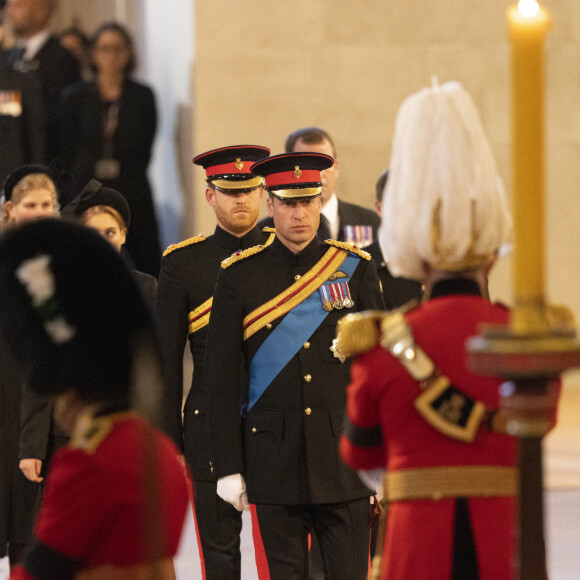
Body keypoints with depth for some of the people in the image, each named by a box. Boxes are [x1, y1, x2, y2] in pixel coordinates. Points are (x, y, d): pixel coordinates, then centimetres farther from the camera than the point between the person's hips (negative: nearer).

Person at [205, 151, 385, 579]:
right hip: (275, 459, 0)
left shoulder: (355, 267, 5)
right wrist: (228, 466, -3)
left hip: (344, 449, 0)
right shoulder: (240, 276, 2)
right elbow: (222, 377, 2)